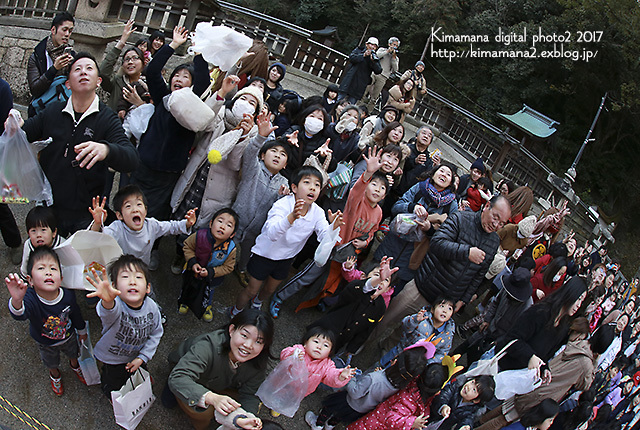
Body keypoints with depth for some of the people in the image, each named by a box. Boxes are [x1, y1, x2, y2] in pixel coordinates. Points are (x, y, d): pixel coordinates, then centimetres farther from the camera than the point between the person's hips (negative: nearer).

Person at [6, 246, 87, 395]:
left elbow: (76, 314, -11)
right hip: (46, 344, -1)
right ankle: (55, 375, 64)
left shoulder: (68, 296, -33)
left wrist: (82, 331, 7)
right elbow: (20, 314, -66)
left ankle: (75, 366, 67)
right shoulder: (30, 298, -43)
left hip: (68, 337, 1)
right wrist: (16, 301, -89)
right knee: (51, 362, 29)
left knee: (73, 353, 32)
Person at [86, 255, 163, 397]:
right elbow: (109, 312, -63)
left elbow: (155, 334, -7)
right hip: (112, 360, -3)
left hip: (137, 357, 4)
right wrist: (107, 302, -86)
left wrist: (142, 357, -11)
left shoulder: (152, 307, -22)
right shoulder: (116, 305, -37)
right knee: (113, 393, 16)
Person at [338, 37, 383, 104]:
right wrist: (363, 55, -16)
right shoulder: (358, 50, 10)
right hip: (350, 80, 0)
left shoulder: (375, 58, 10)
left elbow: (378, 71, -3)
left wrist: (373, 61, -19)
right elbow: (351, 58, -7)